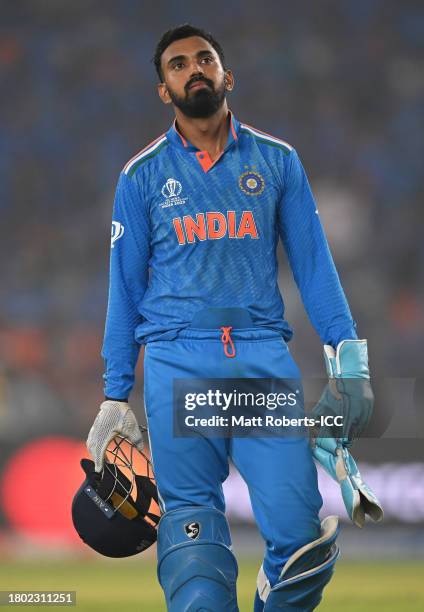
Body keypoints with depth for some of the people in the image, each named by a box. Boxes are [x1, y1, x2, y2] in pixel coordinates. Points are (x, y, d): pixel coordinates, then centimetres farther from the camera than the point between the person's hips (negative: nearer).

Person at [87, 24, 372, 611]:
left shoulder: (277, 161, 12)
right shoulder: (142, 175, 11)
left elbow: (313, 264, 12)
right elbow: (125, 287, 12)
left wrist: (347, 352, 1)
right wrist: (115, 396, 9)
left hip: (263, 354, 0)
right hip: (177, 360, 0)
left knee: (299, 531, -11)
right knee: (192, 531, -9)